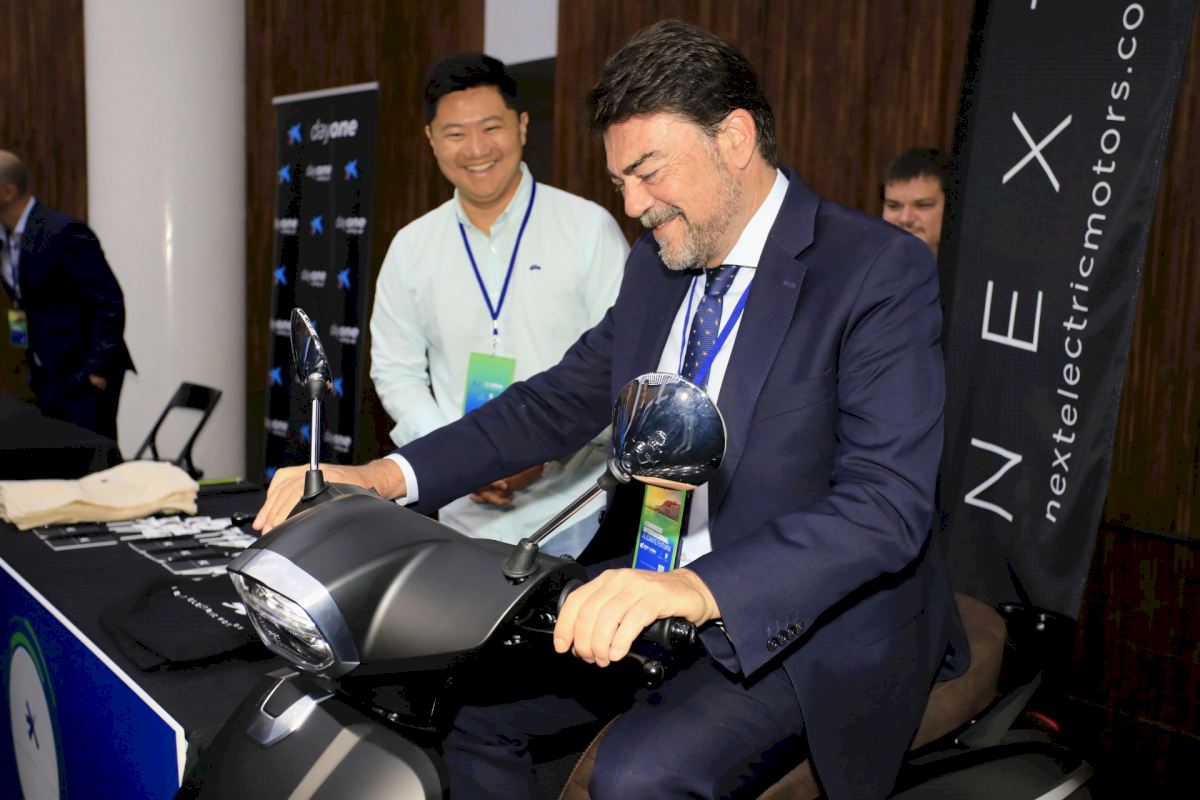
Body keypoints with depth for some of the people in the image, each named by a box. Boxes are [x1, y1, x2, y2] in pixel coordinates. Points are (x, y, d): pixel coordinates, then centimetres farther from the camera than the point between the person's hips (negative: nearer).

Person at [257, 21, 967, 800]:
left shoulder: (880, 271, -17)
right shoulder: (657, 264, 6)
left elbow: (889, 502, -27)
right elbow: (563, 399, 7)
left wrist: (700, 588, -42)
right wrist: (386, 476, -7)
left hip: (806, 624, -6)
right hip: (652, 595, 7)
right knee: (471, 710, 0)